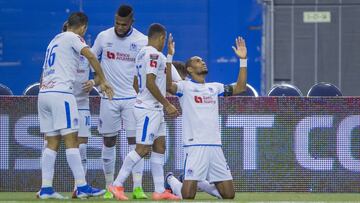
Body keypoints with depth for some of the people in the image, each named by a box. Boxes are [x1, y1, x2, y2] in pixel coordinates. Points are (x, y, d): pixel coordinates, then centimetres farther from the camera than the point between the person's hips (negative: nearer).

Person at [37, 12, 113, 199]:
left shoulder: (54, 40, 24)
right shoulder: (73, 38, 0)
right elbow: (90, 56, -17)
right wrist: (103, 81, -16)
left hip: (43, 93, 8)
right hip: (61, 93, -8)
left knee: (52, 143, 7)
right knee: (71, 140, -9)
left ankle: (46, 188, 2)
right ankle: (82, 187, -11)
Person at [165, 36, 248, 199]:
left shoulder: (214, 87, 20)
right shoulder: (185, 86, 1)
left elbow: (240, 88, 18)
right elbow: (169, 85, -18)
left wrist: (243, 60, 13)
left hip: (215, 147, 6)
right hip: (195, 146, -6)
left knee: (229, 194, 5)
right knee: (187, 195, -10)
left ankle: (201, 183, 30)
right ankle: (171, 180, 23)